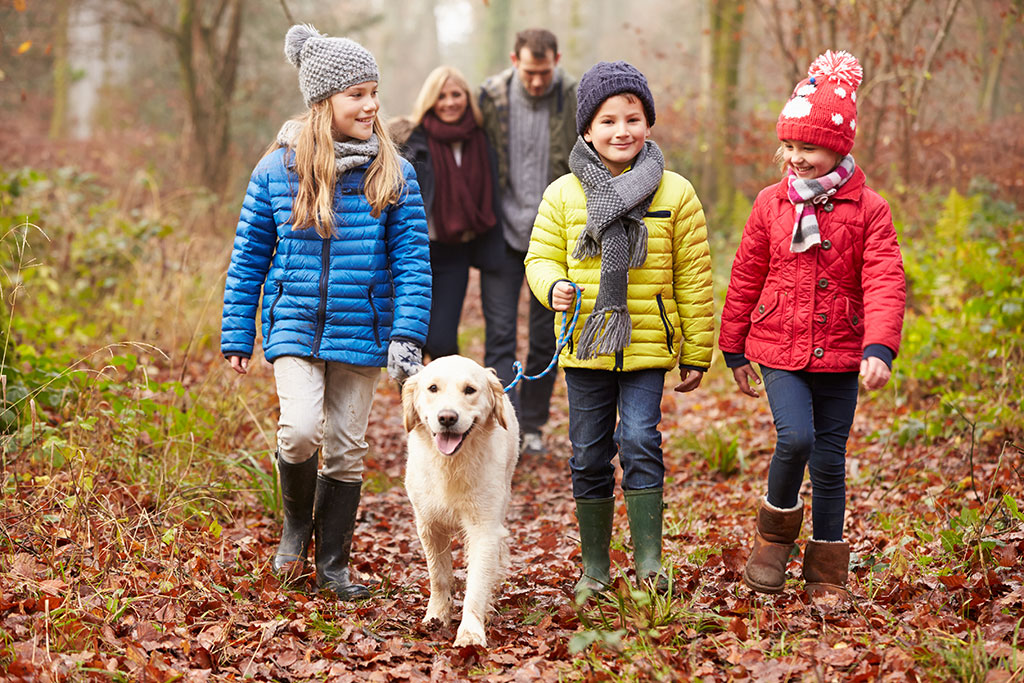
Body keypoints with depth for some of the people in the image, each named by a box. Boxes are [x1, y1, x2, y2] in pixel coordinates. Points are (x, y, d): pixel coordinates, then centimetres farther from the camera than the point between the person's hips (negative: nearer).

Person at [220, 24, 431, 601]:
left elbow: (412, 260, -1)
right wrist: (237, 337, 5)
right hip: (295, 323, -1)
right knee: (301, 429, -19)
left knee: (347, 447, 8)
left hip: (361, 331, 1)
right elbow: (248, 257, 5)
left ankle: (333, 563, 25)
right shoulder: (278, 170, -3)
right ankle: (297, 523, 12)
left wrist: (408, 336, -10)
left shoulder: (393, 174, -2)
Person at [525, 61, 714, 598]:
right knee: (589, 458, 7)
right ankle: (595, 566, 20)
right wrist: (553, 287, -17)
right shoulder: (563, 194, 2)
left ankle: (649, 560, -3)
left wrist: (696, 354, 4)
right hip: (584, 347, 2)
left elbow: (693, 279, 3)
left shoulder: (675, 194, 0)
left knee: (639, 443, -13)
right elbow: (541, 256, 7)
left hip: (647, 345, -2)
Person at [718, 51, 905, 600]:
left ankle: (827, 572, 19)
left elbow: (885, 283, -9)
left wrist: (880, 348, -22)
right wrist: (735, 350, 13)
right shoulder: (770, 205, 4)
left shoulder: (867, 209, -3)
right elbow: (745, 280, 11)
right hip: (779, 350, 0)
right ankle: (774, 534, 6)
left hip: (839, 355, 0)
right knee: (795, 437, -21)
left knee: (830, 461, 5)